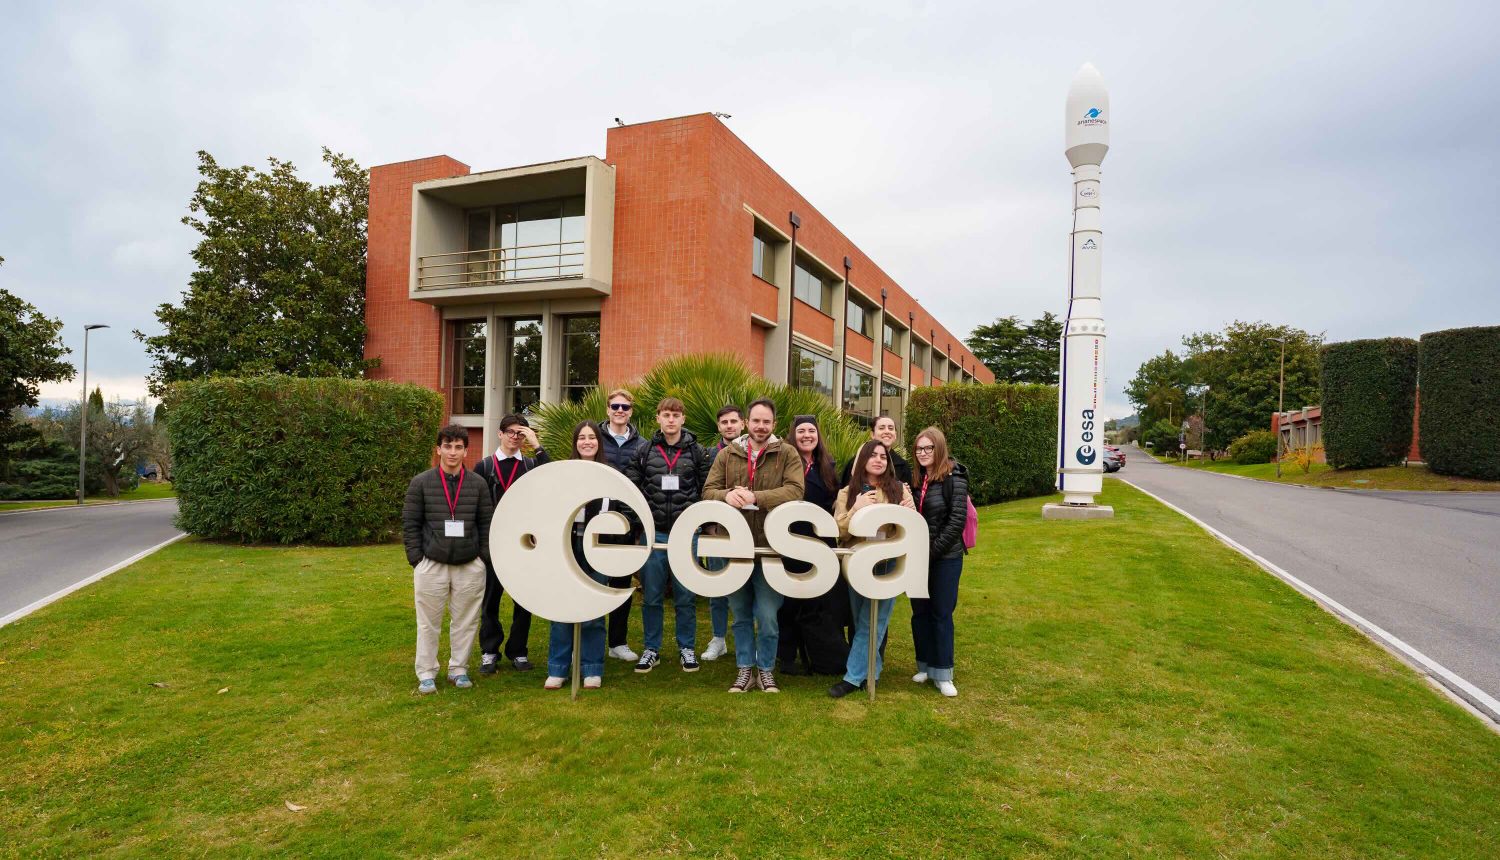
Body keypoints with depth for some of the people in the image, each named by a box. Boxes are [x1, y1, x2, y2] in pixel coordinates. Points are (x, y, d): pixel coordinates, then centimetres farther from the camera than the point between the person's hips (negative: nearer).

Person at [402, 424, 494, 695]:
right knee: (429, 622, 8)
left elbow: (487, 523, 6)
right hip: (431, 565, -1)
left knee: (465, 621, 9)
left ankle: (459, 669, 24)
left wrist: (484, 559, 1)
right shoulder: (421, 483, -1)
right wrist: (416, 560, -4)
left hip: (470, 567, 1)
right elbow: (410, 524, 1)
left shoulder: (477, 484, 2)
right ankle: (426, 674, 21)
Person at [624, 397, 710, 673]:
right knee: (651, 596, 8)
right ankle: (651, 649, 21)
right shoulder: (645, 452, 4)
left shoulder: (697, 452, 2)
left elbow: (708, 490, 3)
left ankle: (687, 648, 20)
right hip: (653, 534, 1)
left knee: (686, 596, 6)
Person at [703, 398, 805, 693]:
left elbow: (794, 491, -15)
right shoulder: (727, 454, 7)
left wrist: (755, 497, -25)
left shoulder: (788, 455, 0)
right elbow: (708, 491, 2)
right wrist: (726, 495, -21)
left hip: (770, 546, -3)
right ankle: (745, 669, 27)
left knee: (768, 616, 4)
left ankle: (766, 670, 22)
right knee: (740, 614, 14)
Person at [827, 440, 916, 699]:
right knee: (861, 622, 11)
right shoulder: (847, 493, 4)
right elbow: (839, 532, -3)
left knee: (871, 624, -3)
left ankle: (854, 677, 4)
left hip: (888, 564, -2)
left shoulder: (900, 489, 2)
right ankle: (870, 672, 27)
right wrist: (857, 509, -16)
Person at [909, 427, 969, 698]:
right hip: (918, 556, 5)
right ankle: (925, 666, 24)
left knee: (941, 613, 3)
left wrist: (932, 550, -16)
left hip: (946, 557, -5)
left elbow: (957, 520, -15)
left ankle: (942, 674, 13)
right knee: (920, 611, 10)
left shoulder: (954, 478, -10)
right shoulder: (916, 478, 6)